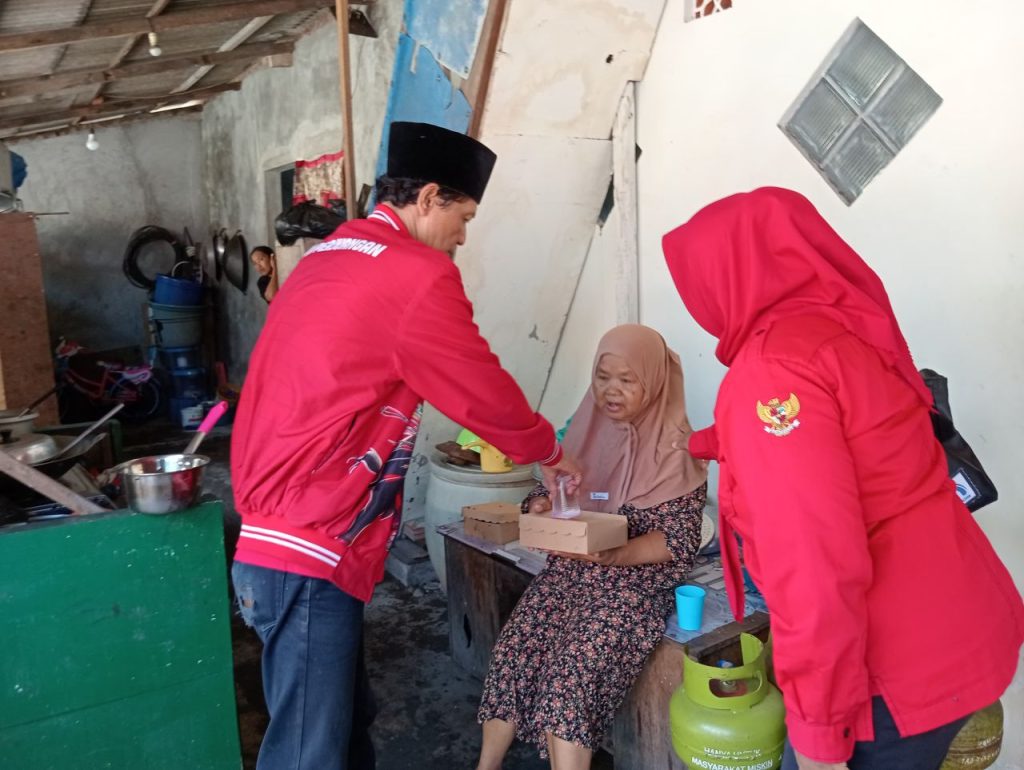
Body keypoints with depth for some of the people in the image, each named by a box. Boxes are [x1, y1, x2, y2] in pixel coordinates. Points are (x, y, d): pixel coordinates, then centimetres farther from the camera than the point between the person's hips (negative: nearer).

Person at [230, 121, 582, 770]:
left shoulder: (325, 261, 15)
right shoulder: (417, 275, -14)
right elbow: (484, 393, -6)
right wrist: (550, 452, 12)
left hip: (282, 539, 10)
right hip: (311, 558, -10)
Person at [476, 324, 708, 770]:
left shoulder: (676, 449, -9)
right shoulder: (585, 429, 6)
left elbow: (681, 542, -13)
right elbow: (550, 492, 14)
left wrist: (614, 554, -27)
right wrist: (540, 507, -11)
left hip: (636, 579, -5)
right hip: (569, 569, 5)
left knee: (574, 667, -25)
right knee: (512, 652, -13)